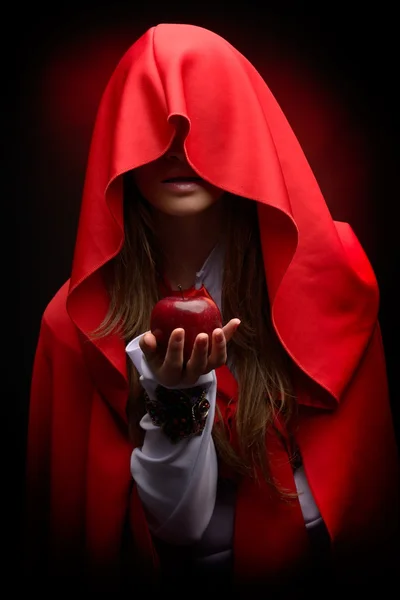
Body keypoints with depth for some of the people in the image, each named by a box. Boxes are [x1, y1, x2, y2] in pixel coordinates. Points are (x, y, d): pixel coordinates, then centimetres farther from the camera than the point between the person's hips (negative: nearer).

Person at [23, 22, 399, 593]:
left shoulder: (328, 269, -9)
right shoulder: (84, 316, -10)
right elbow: (176, 524, -9)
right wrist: (174, 394, -22)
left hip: (310, 563, 1)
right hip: (175, 570, 0)